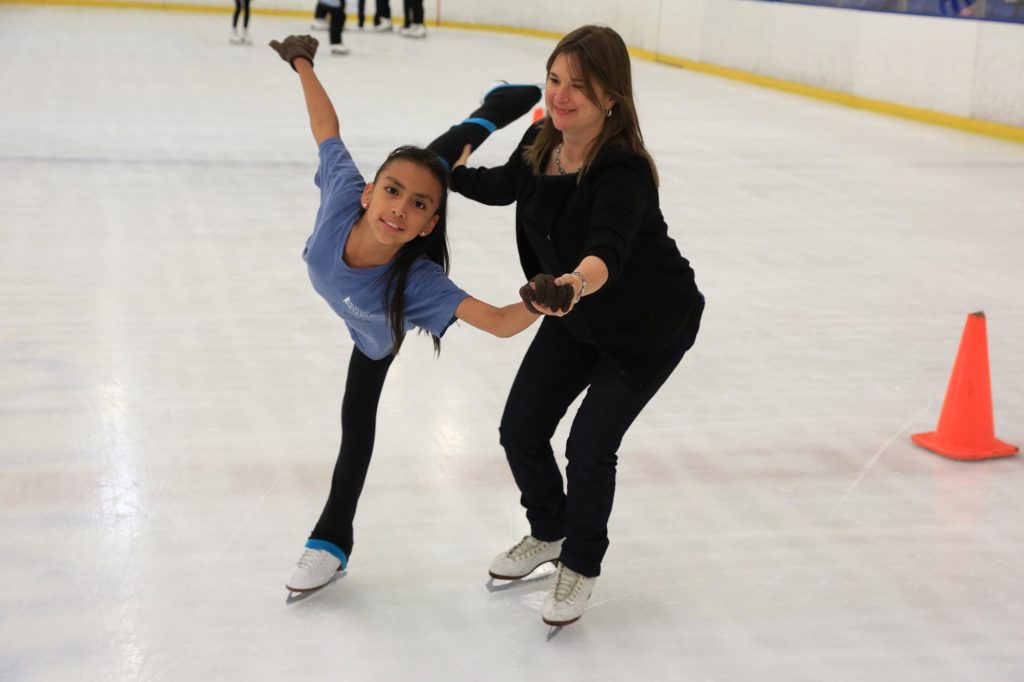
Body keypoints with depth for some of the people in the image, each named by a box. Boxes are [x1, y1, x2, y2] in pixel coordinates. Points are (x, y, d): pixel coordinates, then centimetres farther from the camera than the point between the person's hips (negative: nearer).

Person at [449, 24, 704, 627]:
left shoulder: (622, 171, -35)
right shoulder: (542, 141, -14)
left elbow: (607, 250, -54)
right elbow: (504, 187, 10)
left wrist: (574, 284, -74)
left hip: (648, 327, -6)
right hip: (576, 315, 7)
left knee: (590, 446, -8)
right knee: (521, 431, 5)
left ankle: (581, 566, 22)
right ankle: (548, 532, 36)